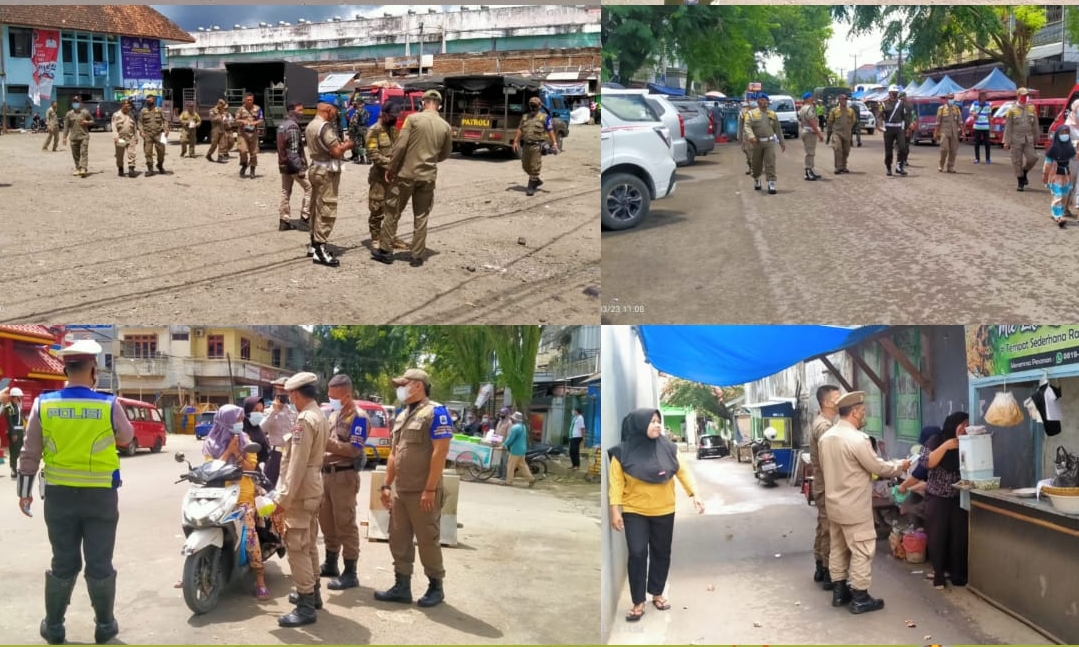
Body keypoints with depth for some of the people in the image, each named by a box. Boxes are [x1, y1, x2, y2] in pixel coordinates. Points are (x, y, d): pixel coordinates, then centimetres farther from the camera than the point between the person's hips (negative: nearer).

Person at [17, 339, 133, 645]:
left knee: (63, 563, 13)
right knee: (99, 563, 8)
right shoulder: (109, 405, -11)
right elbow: (126, 437, 7)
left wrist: (25, 490, 10)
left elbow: (30, 453, 0)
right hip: (100, 496, -2)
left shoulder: (43, 404, -6)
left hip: (59, 495, 2)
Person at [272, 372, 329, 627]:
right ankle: (312, 593, 30)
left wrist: (283, 497, -22)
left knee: (297, 547, -8)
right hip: (313, 487, 11)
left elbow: (297, 464, -23)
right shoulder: (320, 416, 14)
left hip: (300, 491, -11)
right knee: (309, 543, 19)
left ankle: (306, 607, -8)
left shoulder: (305, 419, -19)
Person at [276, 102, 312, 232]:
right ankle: (306, 215, 1)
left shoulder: (282, 125, 14)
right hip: (293, 166, -9)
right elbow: (294, 151, -23)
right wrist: (300, 168, -23)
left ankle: (284, 221, 12)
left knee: (285, 192, 10)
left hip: (283, 165, 9)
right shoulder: (293, 127, -17)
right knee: (309, 187, 2)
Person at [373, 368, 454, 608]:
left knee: (427, 541, 1)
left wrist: (429, 490, -20)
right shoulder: (402, 415, 16)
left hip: (422, 492, -8)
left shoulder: (435, 412, -10)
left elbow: (440, 452, -17)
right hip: (400, 491, 8)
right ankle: (402, 586, 18)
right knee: (398, 540, 10)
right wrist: (387, 485, 14)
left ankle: (436, 586, 15)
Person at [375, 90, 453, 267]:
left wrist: (391, 168, -1)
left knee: (392, 212, 10)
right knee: (421, 217, 10)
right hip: (428, 176, 2)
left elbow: (400, 145, -12)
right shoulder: (445, 126, 0)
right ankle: (417, 256, 11)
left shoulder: (413, 118, -9)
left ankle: (384, 250, 16)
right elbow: (445, 154, 11)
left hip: (406, 173, -2)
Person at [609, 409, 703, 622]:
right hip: (634, 512, -3)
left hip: (663, 511, 3)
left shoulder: (667, 448, -5)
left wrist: (694, 494, -10)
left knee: (661, 553, 12)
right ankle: (638, 603, 4)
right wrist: (615, 509, -12)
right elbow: (616, 481, -7)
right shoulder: (623, 452, -10)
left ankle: (657, 594, 31)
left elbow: (682, 472, 0)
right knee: (637, 554, -7)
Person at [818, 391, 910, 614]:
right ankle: (859, 598, 5)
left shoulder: (826, 437, 4)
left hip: (834, 504, 8)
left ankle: (839, 592, 23)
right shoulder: (857, 439, -22)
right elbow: (878, 467, -13)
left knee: (837, 548, 15)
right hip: (855, 507, -8)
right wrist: (900, 466, 4)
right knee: (861, 551, 1)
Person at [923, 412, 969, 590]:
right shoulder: (936, 441, -2)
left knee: (959, 536, -2)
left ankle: (957, 573, 11)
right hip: (937, 498, -2)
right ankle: (938, 573, 13)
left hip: (958, 498, 2)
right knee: (937, 536, 0)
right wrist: (945, 446, -20)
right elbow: (928, 463, -14)